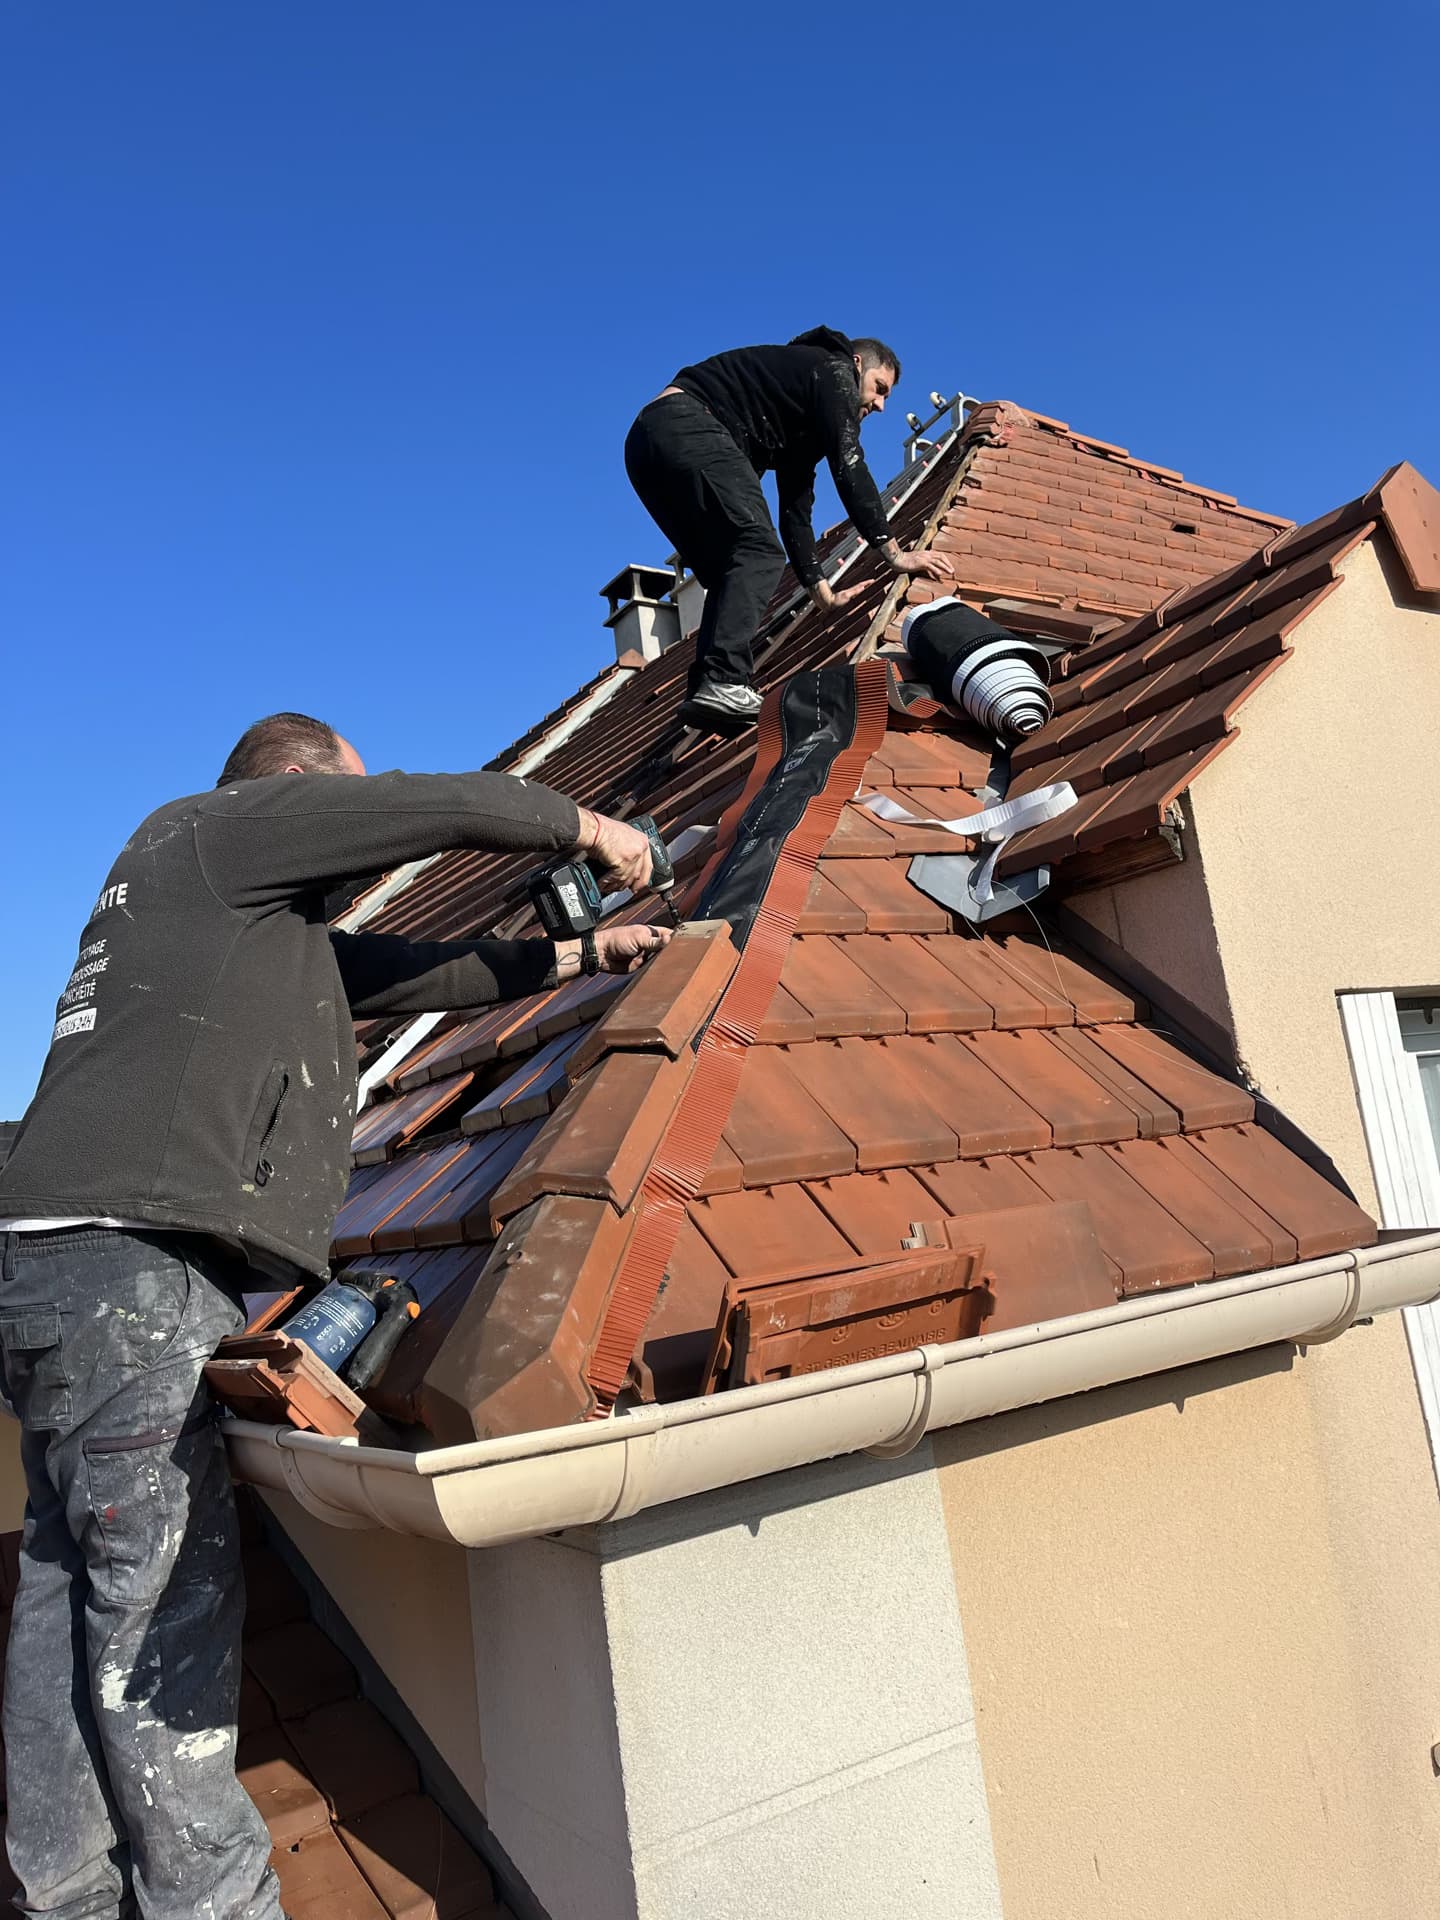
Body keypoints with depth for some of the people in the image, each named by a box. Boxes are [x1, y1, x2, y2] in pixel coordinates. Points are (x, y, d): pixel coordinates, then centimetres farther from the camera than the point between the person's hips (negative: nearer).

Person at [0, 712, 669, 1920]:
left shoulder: (262, 916, 28)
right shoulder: (214, 829, 1)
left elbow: (407, 972, 28)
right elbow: (458, 809, -3)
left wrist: (577, 958, 32)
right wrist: (588, 827, 15)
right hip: (126, 1261, -10)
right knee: (165, 1599, -5)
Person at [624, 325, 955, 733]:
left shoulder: (805, 426, 33)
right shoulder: (833, 369, 7)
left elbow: (795, 511, 30)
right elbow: (849, 469, -5)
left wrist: (820, 588, 24)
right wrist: (892, 552, -6)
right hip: (687, 428, -10)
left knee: (730, 574, 11)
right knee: (759, 553, -17)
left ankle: (704, 694, 0)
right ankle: (724, 683, -31)